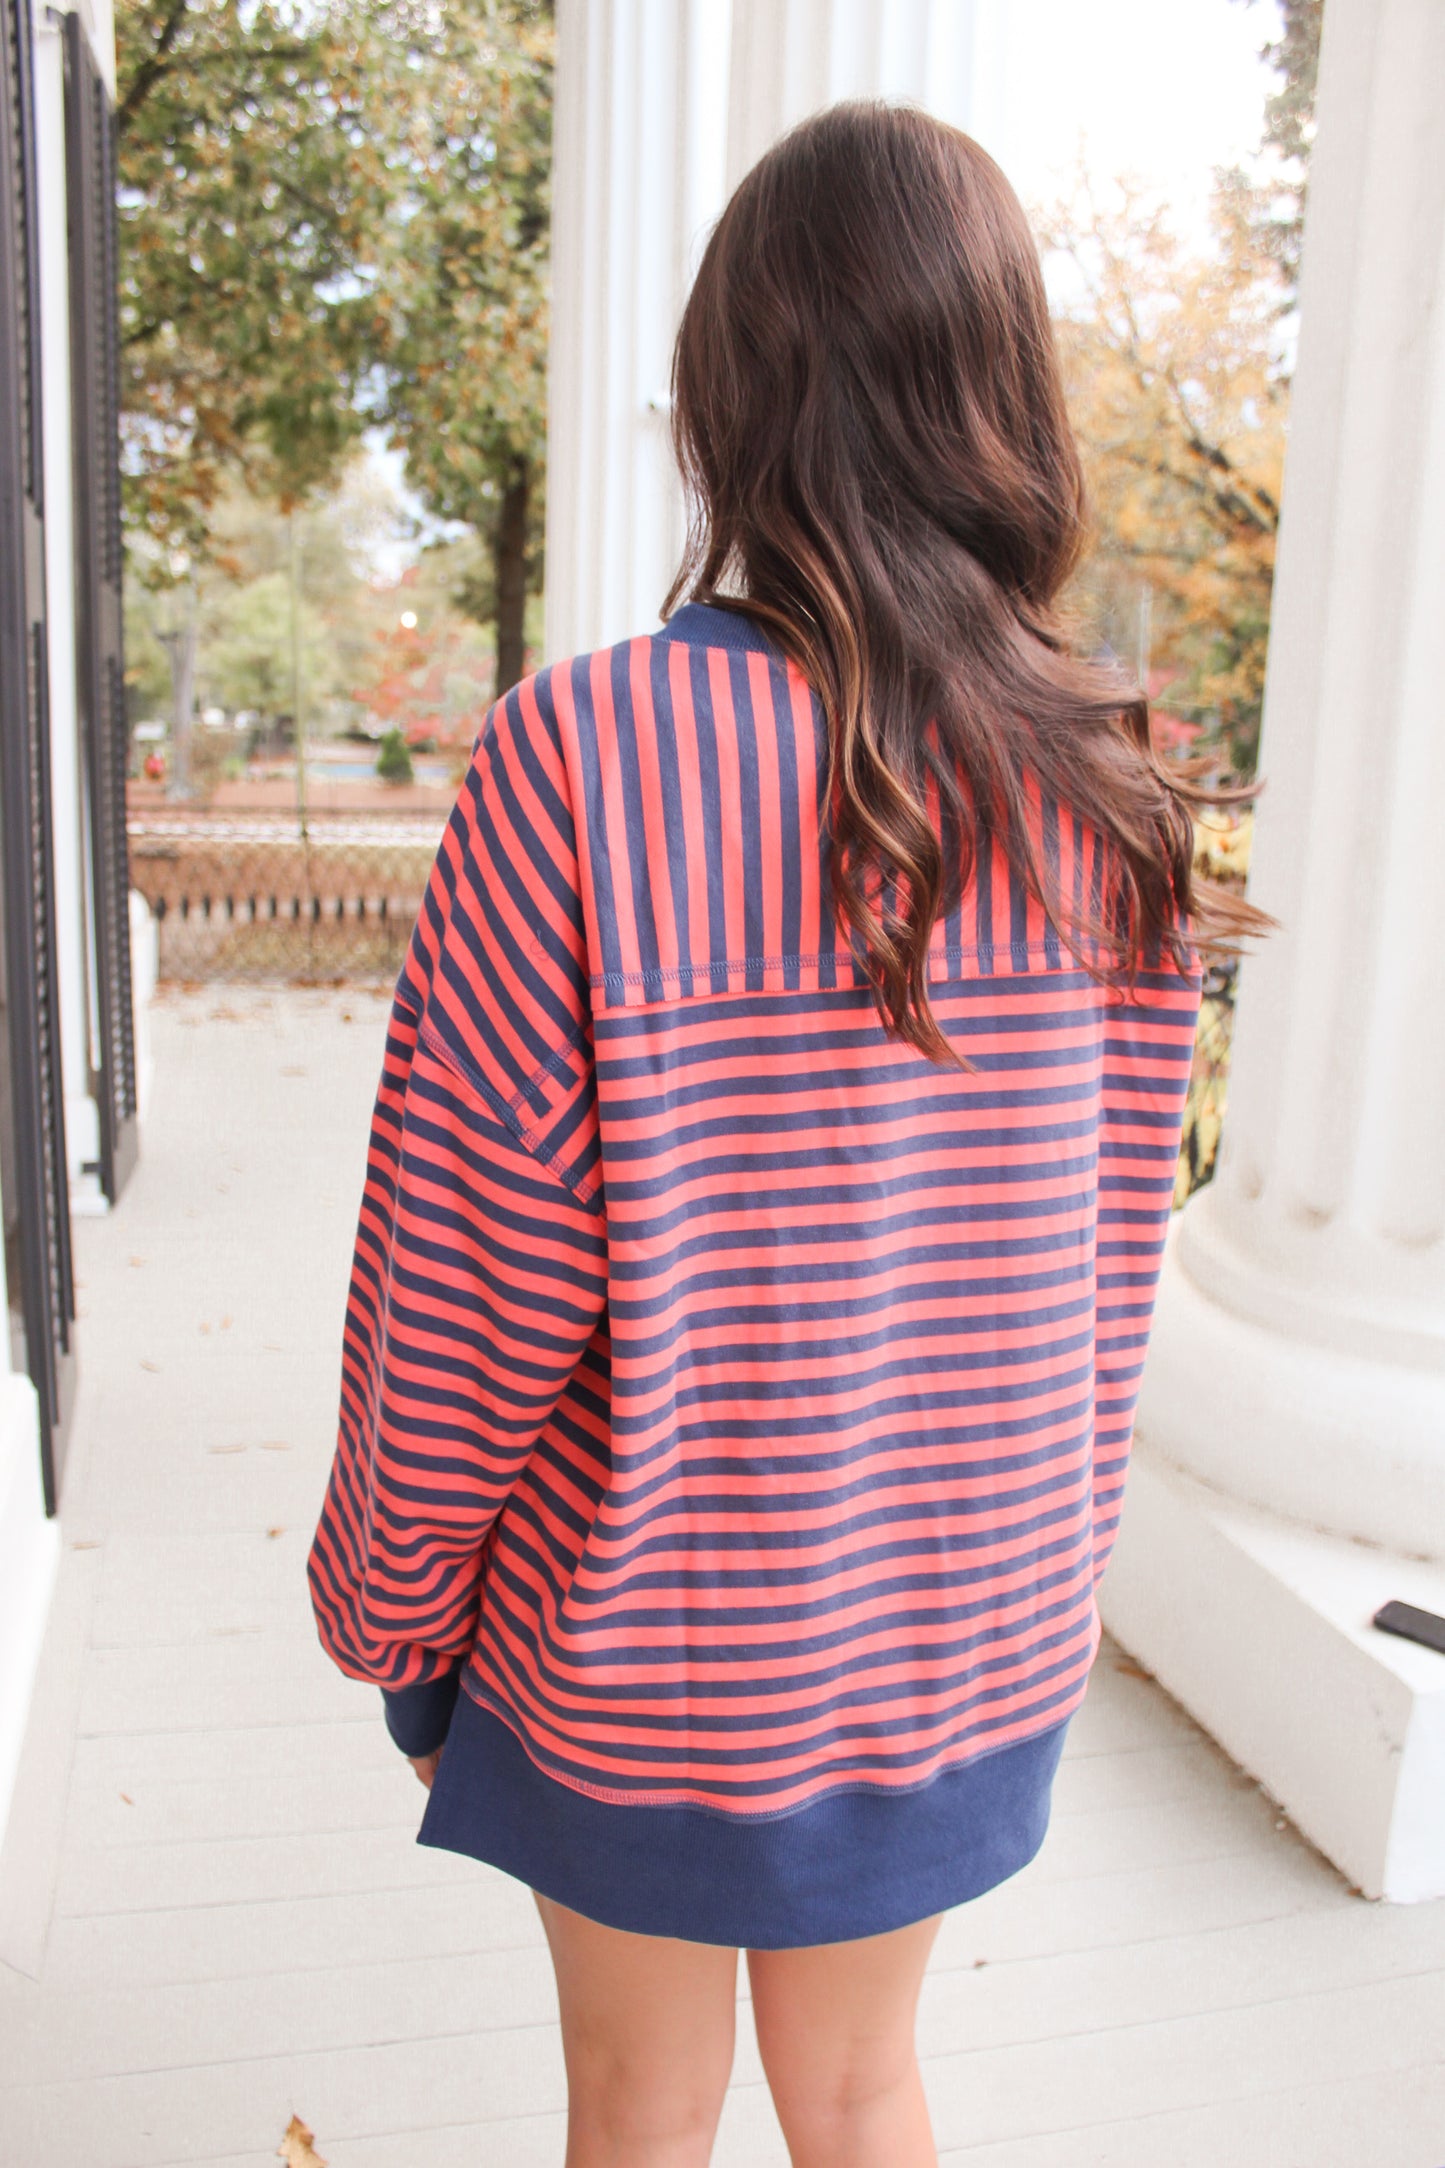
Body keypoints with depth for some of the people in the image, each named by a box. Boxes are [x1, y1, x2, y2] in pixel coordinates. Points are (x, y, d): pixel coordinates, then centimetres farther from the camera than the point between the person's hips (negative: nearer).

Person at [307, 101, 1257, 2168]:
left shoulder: (583, 755, -23)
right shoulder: (1112, 798, -9)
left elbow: (470, 1283, -18)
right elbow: (1109, 1263, 1)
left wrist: (384, 1607, 0)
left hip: (650, 1639, -3)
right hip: (970, 1629, 4)